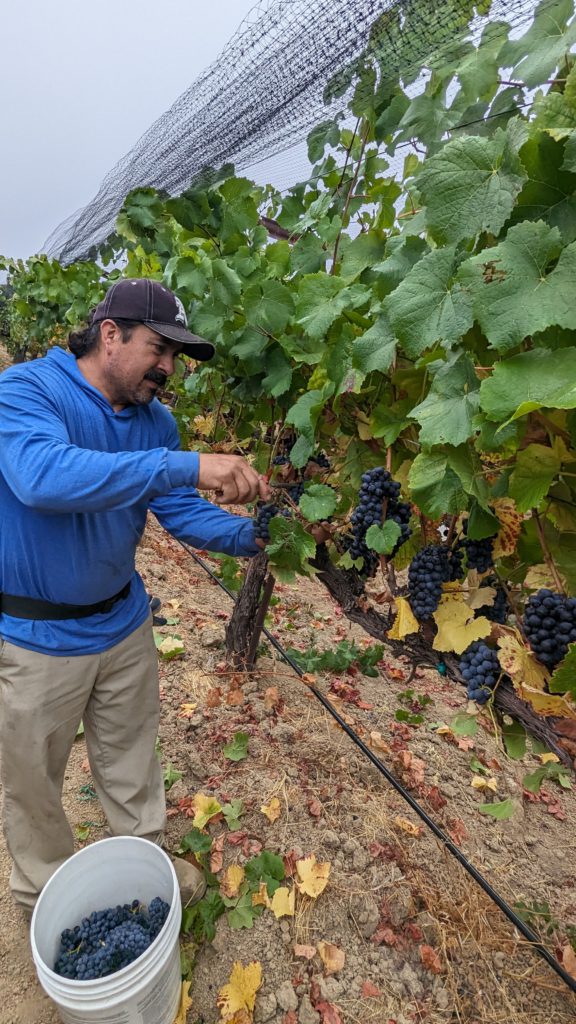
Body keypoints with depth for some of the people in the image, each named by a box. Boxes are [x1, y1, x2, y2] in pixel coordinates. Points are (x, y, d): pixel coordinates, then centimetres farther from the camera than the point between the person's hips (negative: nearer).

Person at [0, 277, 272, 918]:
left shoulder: (155, 421, -2)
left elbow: (183, 511, -1)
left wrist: (253, 536, -17)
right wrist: (188, 466, -45)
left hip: (123, 621, 5)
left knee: (131, 763, 24)